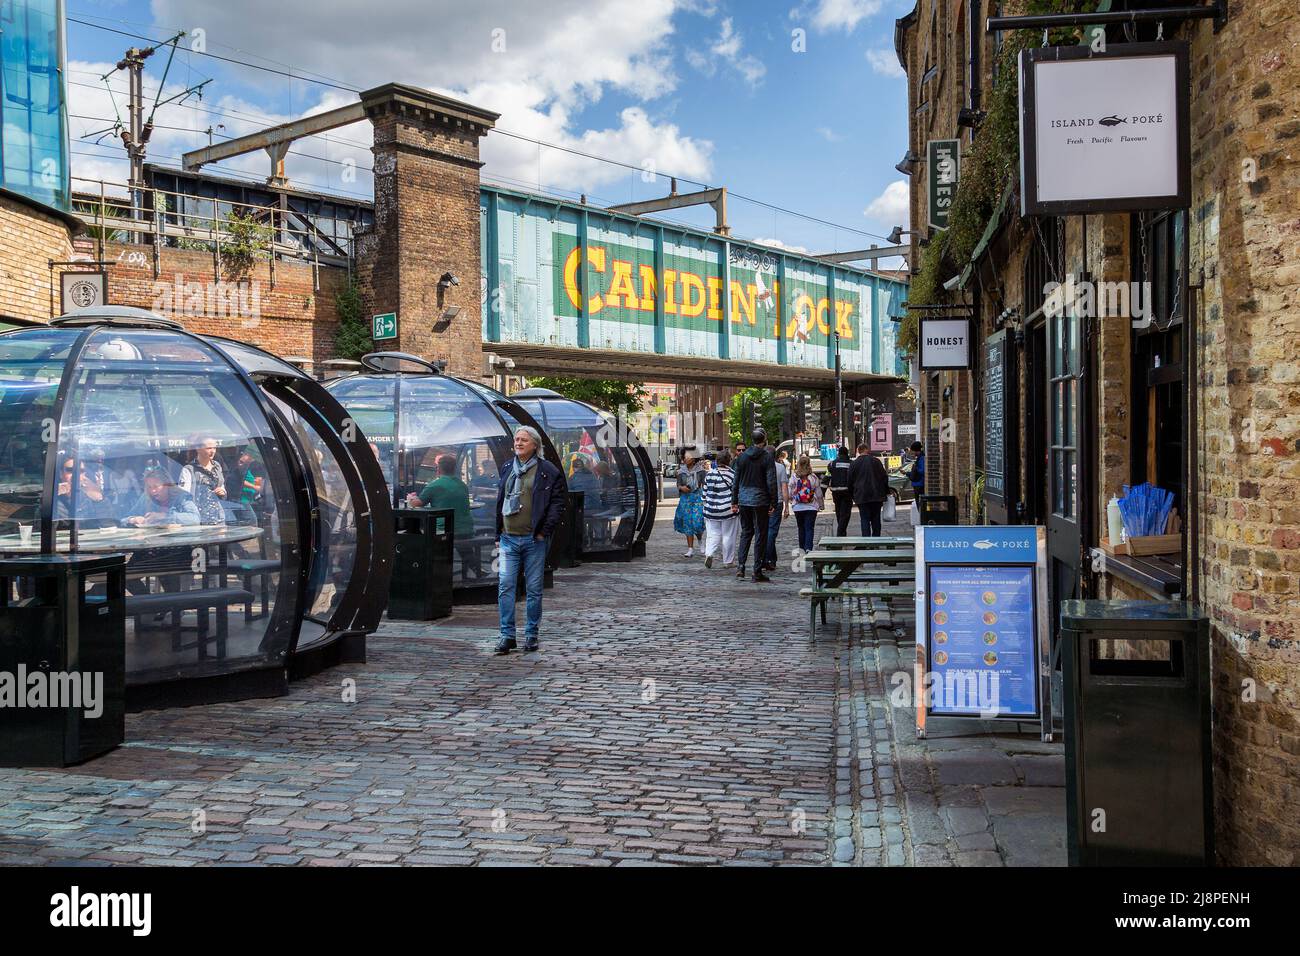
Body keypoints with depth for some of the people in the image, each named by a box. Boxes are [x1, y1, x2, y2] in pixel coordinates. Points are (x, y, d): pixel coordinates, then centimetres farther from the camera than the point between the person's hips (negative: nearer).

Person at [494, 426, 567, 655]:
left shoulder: (548, 472, -3)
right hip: (508, 539, 4)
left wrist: (544, 530, -9)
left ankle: (531, 634, 15)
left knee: (534, 589, 4)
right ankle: (507, 635, 2)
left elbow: (560, 502, -4)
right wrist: (499, 529, 13)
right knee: (505, 586, -4)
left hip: (534, 540, -4)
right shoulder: (507, 468, 12)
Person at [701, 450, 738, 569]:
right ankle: (727, 561, 12)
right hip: (728, 510, -3)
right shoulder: (732, 475, -8)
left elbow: (705, 492, 9)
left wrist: (706, 505, 19)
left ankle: (709, 553, -14)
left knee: (713, 534, 10)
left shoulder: (710, 474, 3)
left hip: (711, 510, 3)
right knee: (728, 536, 7)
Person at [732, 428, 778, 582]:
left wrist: (734, 501, 14)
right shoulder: (767, 457, -8)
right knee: (761, 535, 2)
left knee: (746, 532, 17)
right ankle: (757, 573, 2)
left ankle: (740, 565, 4)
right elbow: (771, 483, -11)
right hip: (760, 501, -4)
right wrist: (773, 503, -6)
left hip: (744, 500, 4)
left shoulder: (743, 456, 5)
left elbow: (736, 481, 9)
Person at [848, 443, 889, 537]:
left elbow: (850, 482, 5)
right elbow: (884, 477, 4)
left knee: (865, 519, -1)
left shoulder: (853, 464, 2)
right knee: (876, 519, 9)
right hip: (877, 496, 1)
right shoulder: (876, 461, 1)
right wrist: (886, 492, 12)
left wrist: (853, 496, 15)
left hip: (862, 497, -1)